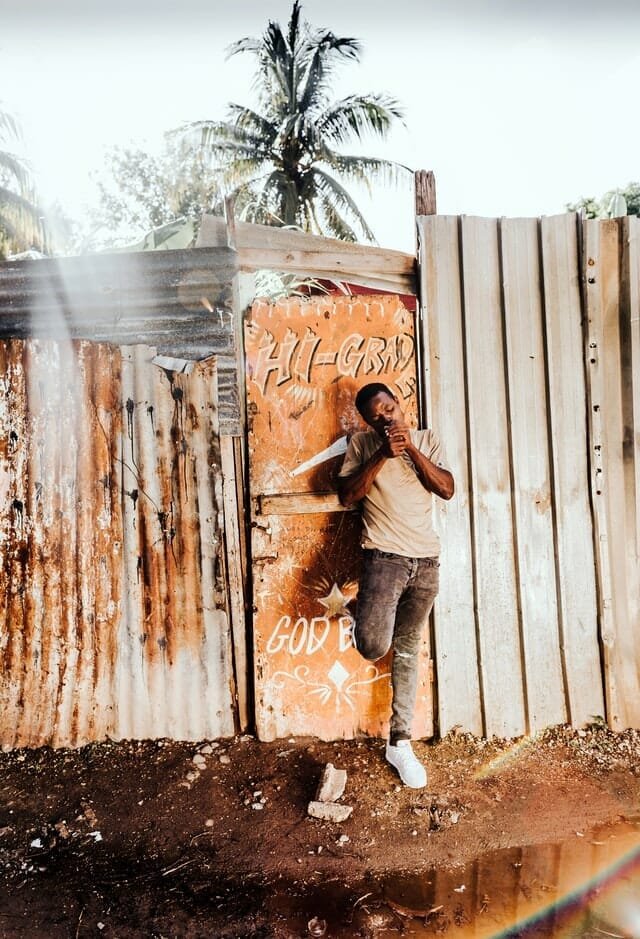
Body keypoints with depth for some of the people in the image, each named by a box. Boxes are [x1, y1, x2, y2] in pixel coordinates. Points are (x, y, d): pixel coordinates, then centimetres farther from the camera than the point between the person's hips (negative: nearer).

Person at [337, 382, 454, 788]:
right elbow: (347, 495, -7)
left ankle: (400, 741, 26)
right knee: (373, 646, -20)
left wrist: (411, 448, -11)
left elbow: (447, 489, -2)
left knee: (408, 649, 12)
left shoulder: (427, 440, 10)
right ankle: (364, 618, 17)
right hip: (385, 557, -3)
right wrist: (382, 454, -14)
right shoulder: (362, 444, 4)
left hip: (426, 559, 3)